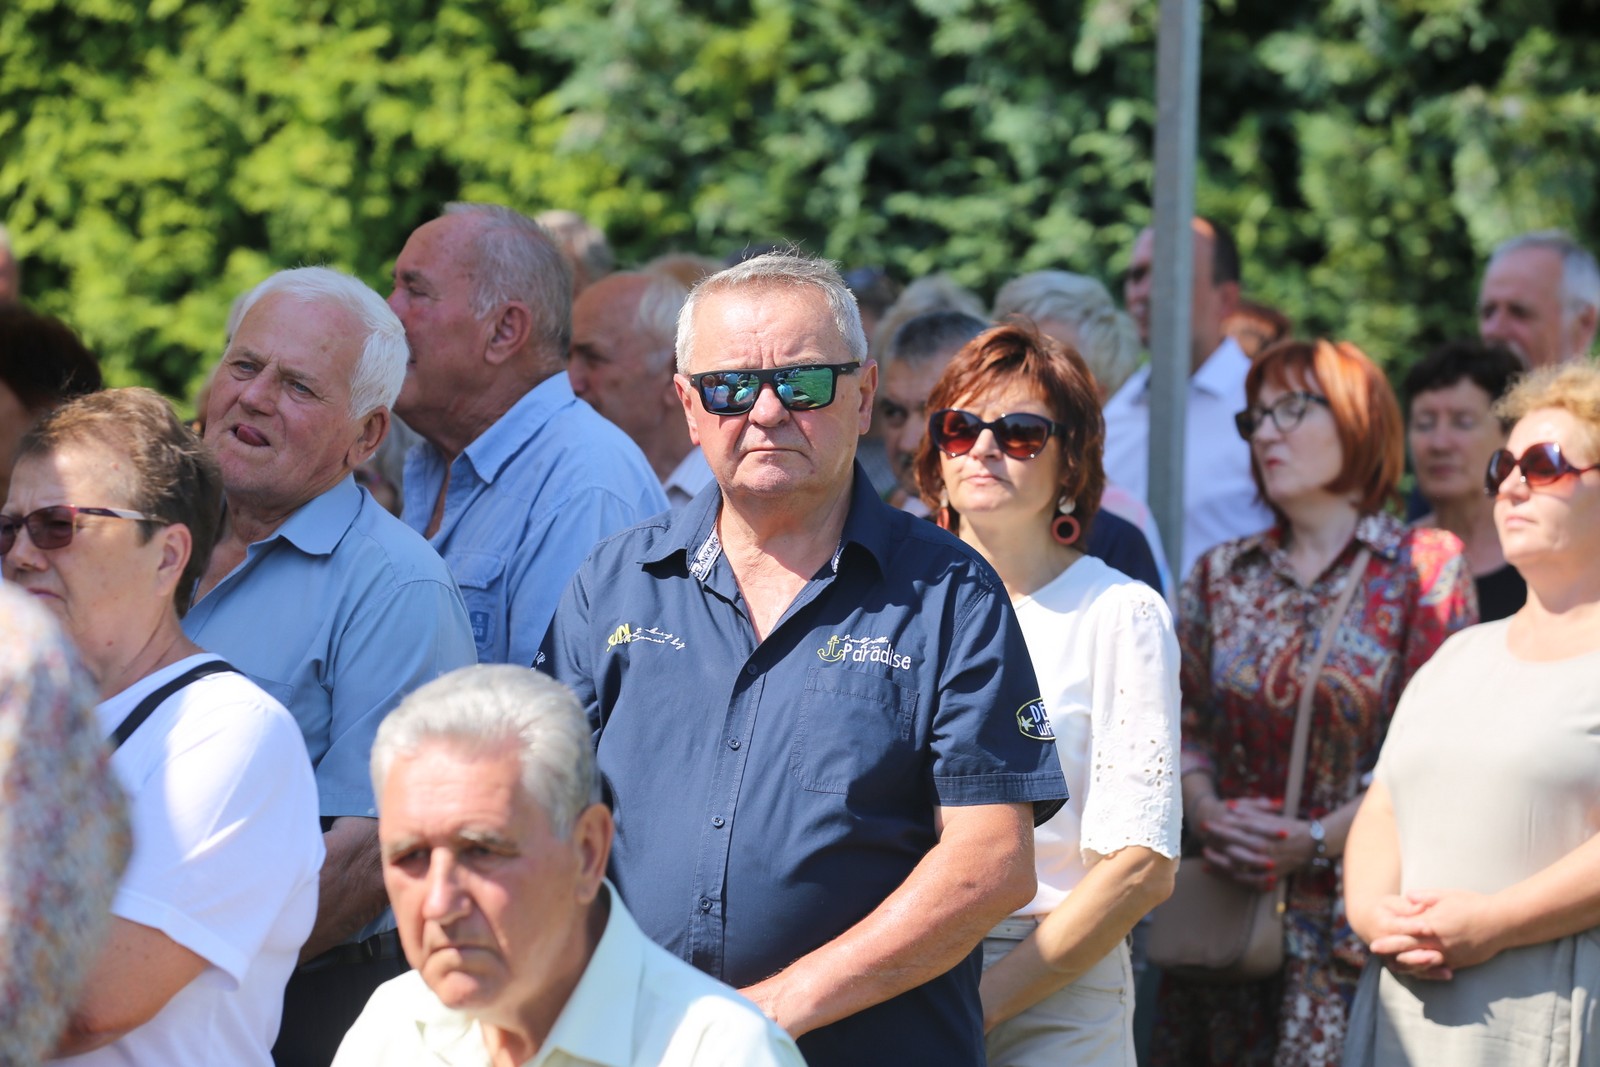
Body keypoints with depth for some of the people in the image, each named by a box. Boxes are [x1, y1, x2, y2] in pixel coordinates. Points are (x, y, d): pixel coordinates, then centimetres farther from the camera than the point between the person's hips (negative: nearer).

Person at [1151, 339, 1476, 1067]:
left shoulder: (1425, 566, 0)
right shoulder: (1222, 575, 14)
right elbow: (1181, 726, 11)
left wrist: (1317, 839, -13)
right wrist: (1206, 813, -9)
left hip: (1358, 917, -4)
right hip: (1229, 915, 4)